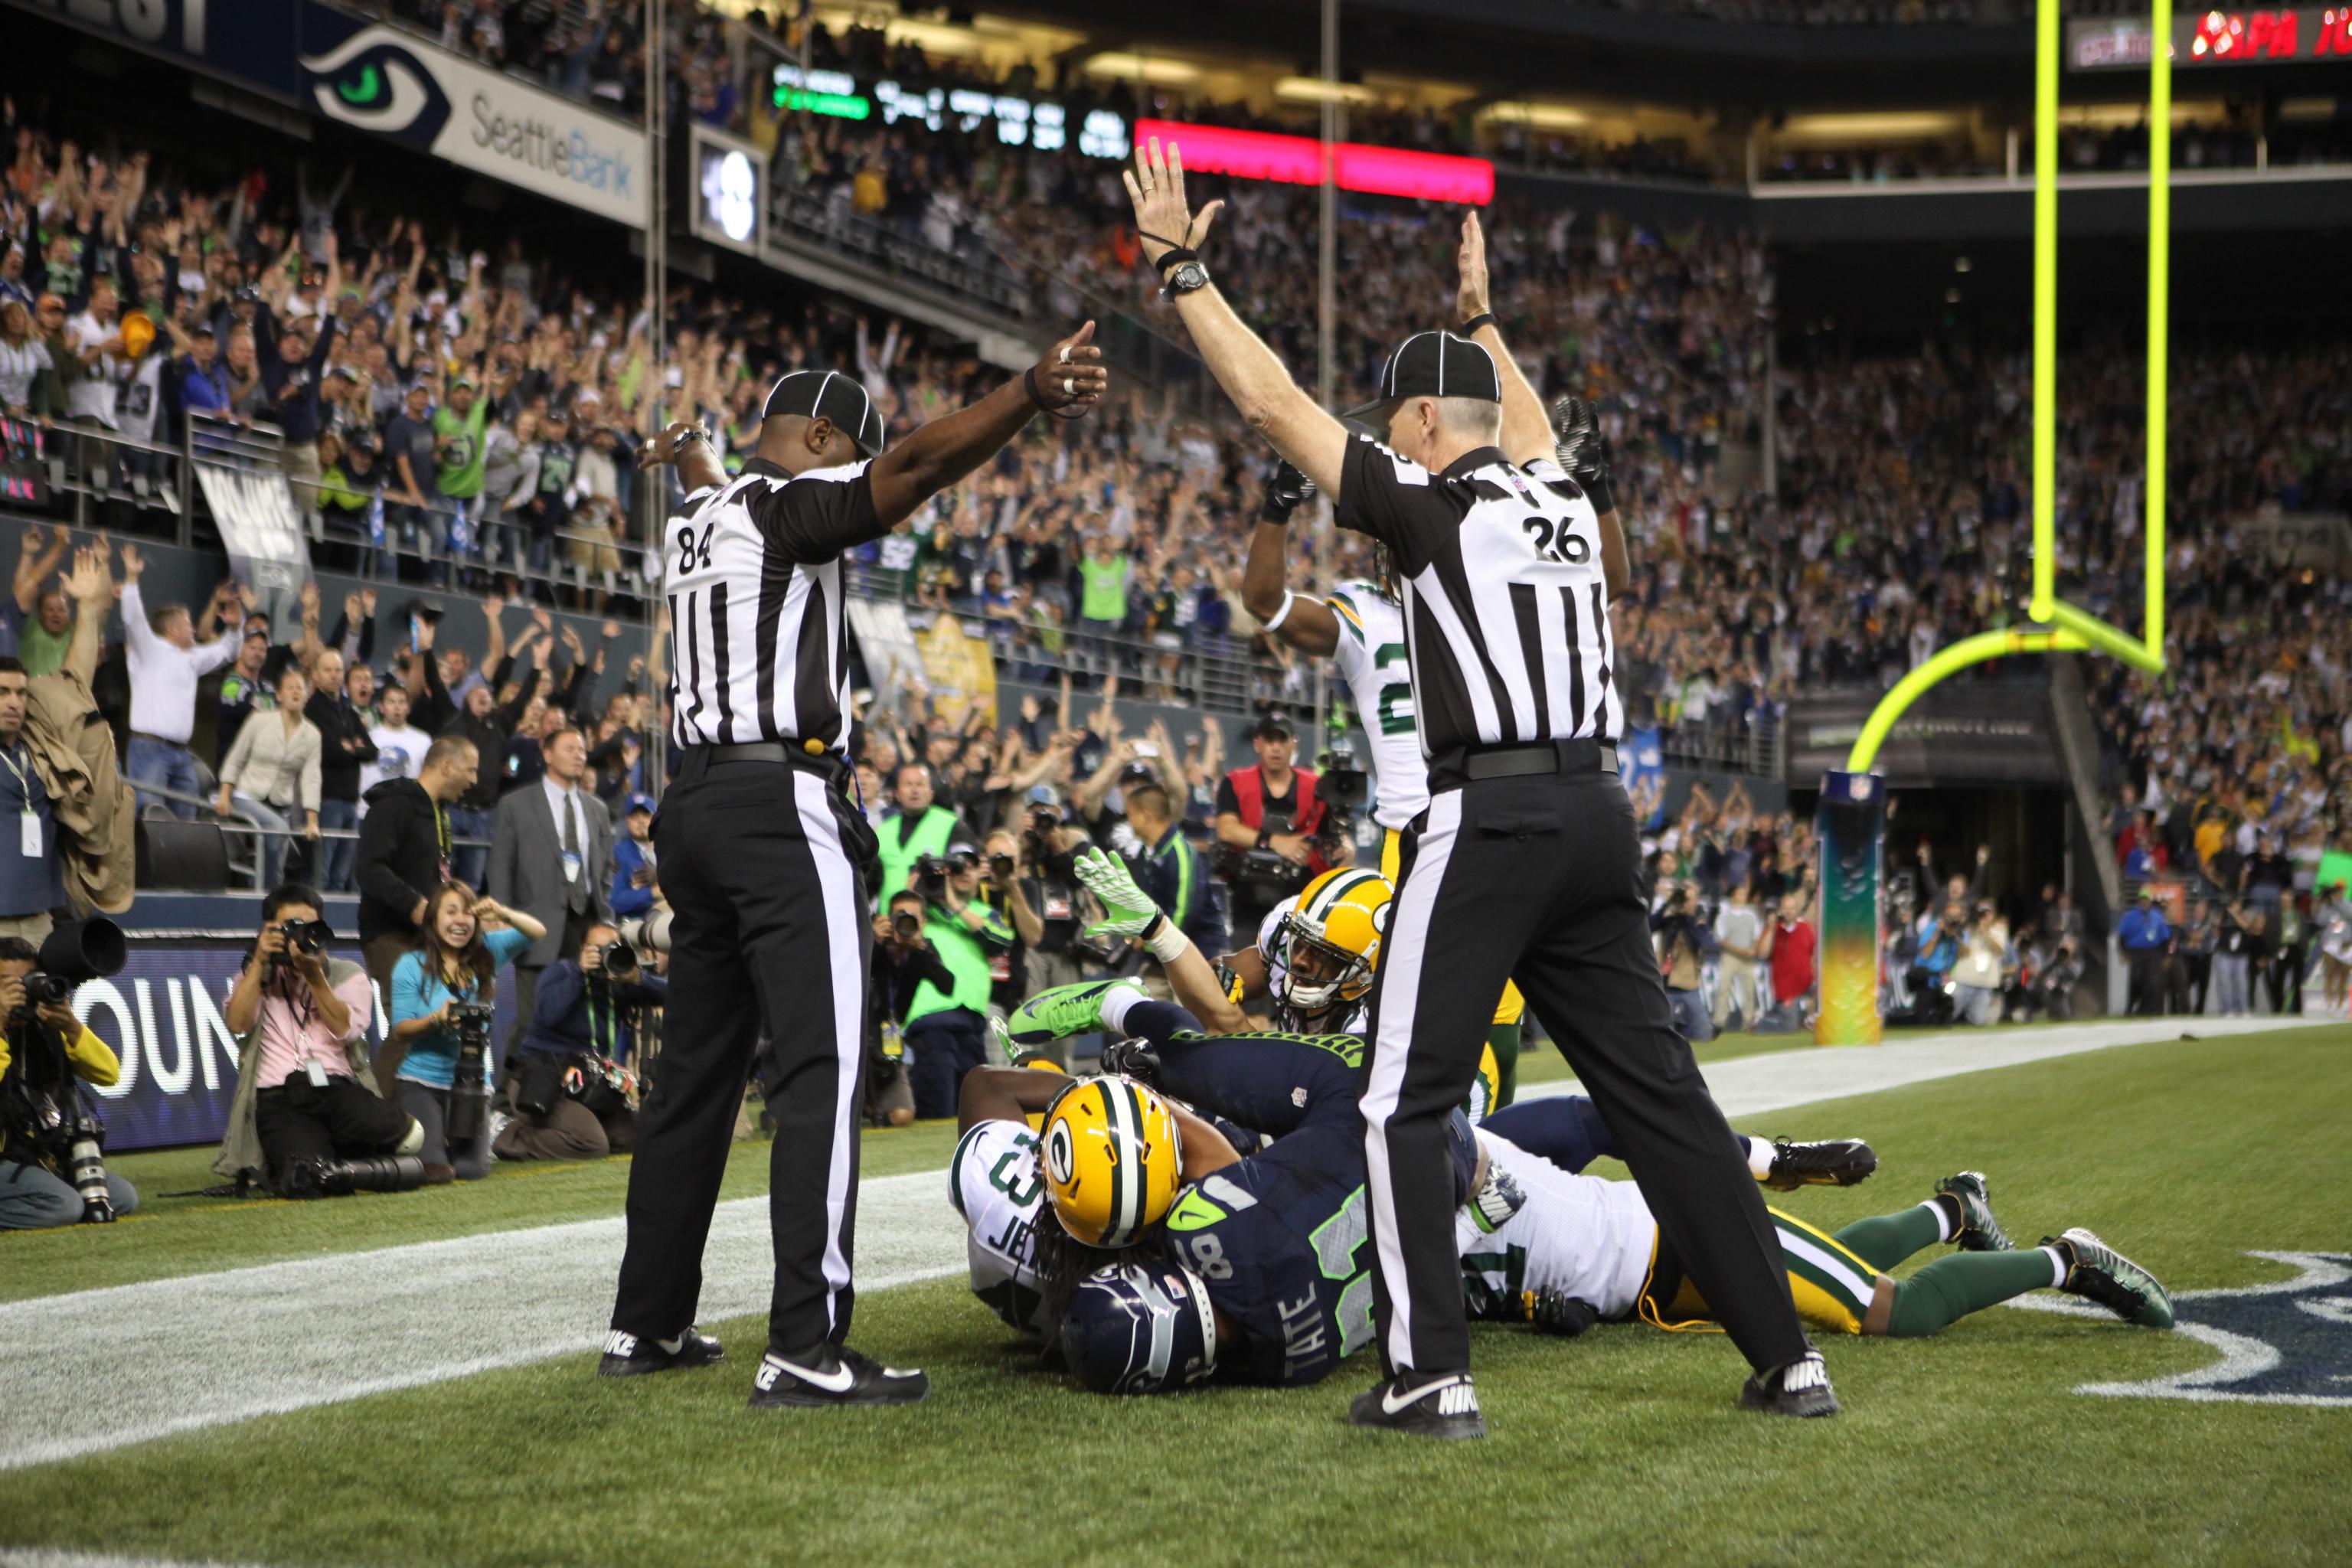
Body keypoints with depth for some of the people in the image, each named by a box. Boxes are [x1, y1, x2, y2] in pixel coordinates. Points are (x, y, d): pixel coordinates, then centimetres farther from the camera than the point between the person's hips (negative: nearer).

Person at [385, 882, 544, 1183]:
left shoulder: (486, 954, 1)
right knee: (435, 1170, -20)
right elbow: (400, 1032, -7)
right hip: (421, 1080, -2)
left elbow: (537, 932, -7)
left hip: (472, 1082, 3)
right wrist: (437, 1018, -28)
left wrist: (504, 915, -27)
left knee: (471, 1168, -14)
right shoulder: (412, 966, -6)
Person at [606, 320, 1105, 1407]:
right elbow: (914, 469, -24)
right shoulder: (787, 507, -6)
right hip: (783, 804, -10)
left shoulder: (699, 523, 19)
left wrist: (692, 466, 69)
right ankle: (805, 1349, -17)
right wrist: (1030, 396, -37)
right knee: (819, 1071, -11)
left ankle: (647, 1324, 23)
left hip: (698, 806, 10)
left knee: (697, 1071, 16)